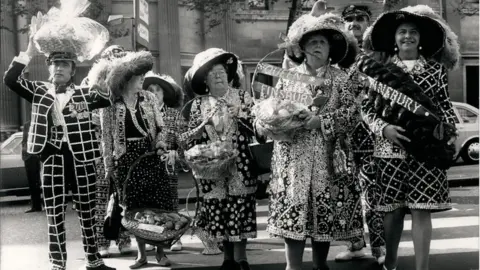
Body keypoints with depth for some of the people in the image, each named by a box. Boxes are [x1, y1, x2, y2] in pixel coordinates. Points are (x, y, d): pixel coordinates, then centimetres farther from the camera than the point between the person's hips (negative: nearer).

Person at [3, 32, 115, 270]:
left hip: (80, 158, 0)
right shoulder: (39, 91, 8)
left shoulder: (83, 94, 7)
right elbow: (10, 80, -3)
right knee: (54, 214, 3)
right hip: (52, 157, 0)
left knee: (87, 212, 8)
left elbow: (109, 98, -5)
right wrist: (29, 53, -10)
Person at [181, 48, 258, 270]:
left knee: (240, 210, -6)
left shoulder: (243, 97, 3)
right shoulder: (199, 104, 5)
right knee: (218, 212, 4)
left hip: (239, 166, -1)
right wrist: (203, 125, -13)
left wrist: (240, 117, -16)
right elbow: (189, 138, 5)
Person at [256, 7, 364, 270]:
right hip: (294, 157, 0)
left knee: (326, 211, 4)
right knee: (293, 211, -5)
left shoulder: (339, 78, 3)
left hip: (326, 158, 0)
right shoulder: (288, 76, 7)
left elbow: (350, 112, -5)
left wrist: (321, 121, -17)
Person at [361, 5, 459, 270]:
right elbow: (367, 107, 3)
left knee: (421, 210, -3)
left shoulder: (435, 69, 6)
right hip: (389, 148, 0)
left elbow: (444, 104, 12)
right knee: (393, 209, 6)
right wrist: (383, 128, -13)